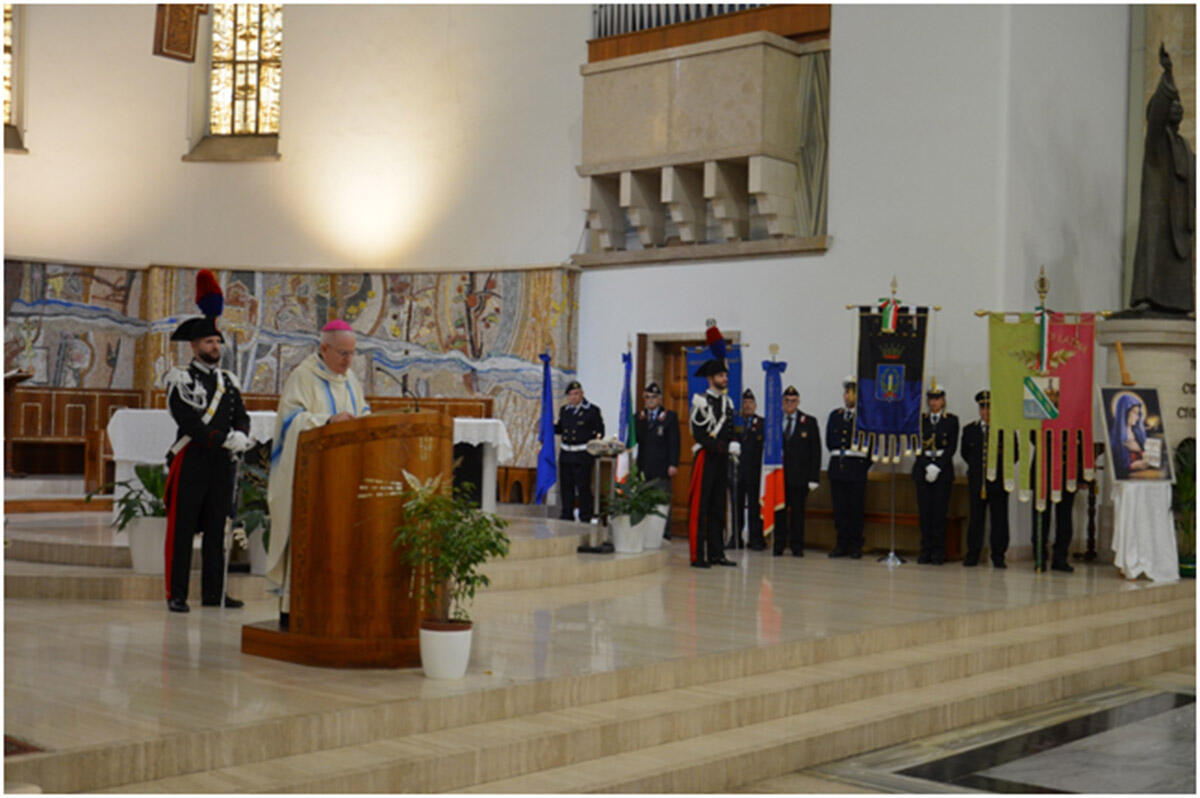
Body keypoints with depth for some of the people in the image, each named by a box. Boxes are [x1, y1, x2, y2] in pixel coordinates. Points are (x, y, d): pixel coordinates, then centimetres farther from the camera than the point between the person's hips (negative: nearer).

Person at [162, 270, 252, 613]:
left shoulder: (228, 381, 16)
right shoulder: (181, 380, -3)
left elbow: (241, 416, 9)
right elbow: (188, 421, -15)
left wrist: (241, 435, -14)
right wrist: (225, 440, -22)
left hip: (222, 465, 5)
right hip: (191, 464, -5)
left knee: (216, 531, 9)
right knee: (182, 530, -2)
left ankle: (213, 592, 14)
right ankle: (177, 595, 2)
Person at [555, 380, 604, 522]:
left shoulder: (592, 410, -2)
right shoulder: (564, 410, 14)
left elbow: (600, 431, -3)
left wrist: (597, 437, -22)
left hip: (583, 455, -5)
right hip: (565, 454, 5)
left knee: (583, 487, -3)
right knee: (566, 486, 9)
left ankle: (585, 518, 4)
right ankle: (567, 515, 19)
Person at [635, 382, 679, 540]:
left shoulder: (669, 416, 6)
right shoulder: (639, 416, 17)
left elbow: (674, 442, 0)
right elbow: (636, 438, 7)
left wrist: (673, 464, -9)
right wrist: (641, 421, -6)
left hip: (661, 468, -3)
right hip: (643, 467, 3)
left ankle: (664, 534, -3)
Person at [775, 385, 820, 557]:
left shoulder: (809, 422, 6)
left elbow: (816, 452, 3)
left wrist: (814, 478, -5)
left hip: (799, 477, -1)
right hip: (779, 475, 1)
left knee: (798, 511, 2)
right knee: (779, 511, 4)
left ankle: (797, 547, 9)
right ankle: (779, 545, 12)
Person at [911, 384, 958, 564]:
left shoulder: (952, 420, 4)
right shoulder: (920, 419, 9)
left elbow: (952, 447, -3)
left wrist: (937, 467, -12)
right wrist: (927, 467, -10)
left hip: (943, 470, -2)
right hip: (923, 468, 2)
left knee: (940, 512, -3)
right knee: (925, 512, 1)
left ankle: (938, 553, 3)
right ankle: (926, 551, 7)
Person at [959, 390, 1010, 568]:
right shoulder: (969, 430, 10)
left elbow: (1014, 453, 5)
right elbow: (965, 453, 17)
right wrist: (976, 467, 12)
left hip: (998, 482, -1)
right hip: (977, 482, 2)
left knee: (999, 520, 2)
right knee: (976, 519, 5)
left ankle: (998, 557, 9)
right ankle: (972, 555, 12)